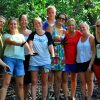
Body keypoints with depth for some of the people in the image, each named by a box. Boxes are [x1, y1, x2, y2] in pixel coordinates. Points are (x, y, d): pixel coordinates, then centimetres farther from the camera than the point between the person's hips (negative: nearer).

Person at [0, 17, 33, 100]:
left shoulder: (21, 35, 21)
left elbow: (25, 43, 5)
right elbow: (10, 41, -13)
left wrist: (30, 51, -15)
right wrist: (21, 43, -31)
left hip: (20, 59, 3)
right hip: (9, 58, -3)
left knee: (20, 84, 5)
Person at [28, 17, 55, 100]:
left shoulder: (47, 34, 3)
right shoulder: (32, 35, 4)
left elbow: (50, 45, -8)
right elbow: (30, 44, -12)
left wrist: (53, 55, -26)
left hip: (45, 60, 0)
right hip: (34, 61, 0)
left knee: (45, 81, 6)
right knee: (34, 81, 1)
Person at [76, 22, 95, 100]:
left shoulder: (91, 37, -5)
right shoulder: (79, 38, 10)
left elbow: (94, 52, -10)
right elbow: (78, 51, 13)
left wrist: (91, 64, -17)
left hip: (88, 62, -5)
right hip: (79, 62, 5)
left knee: (89, 81, 5)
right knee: (82, 82, 9)